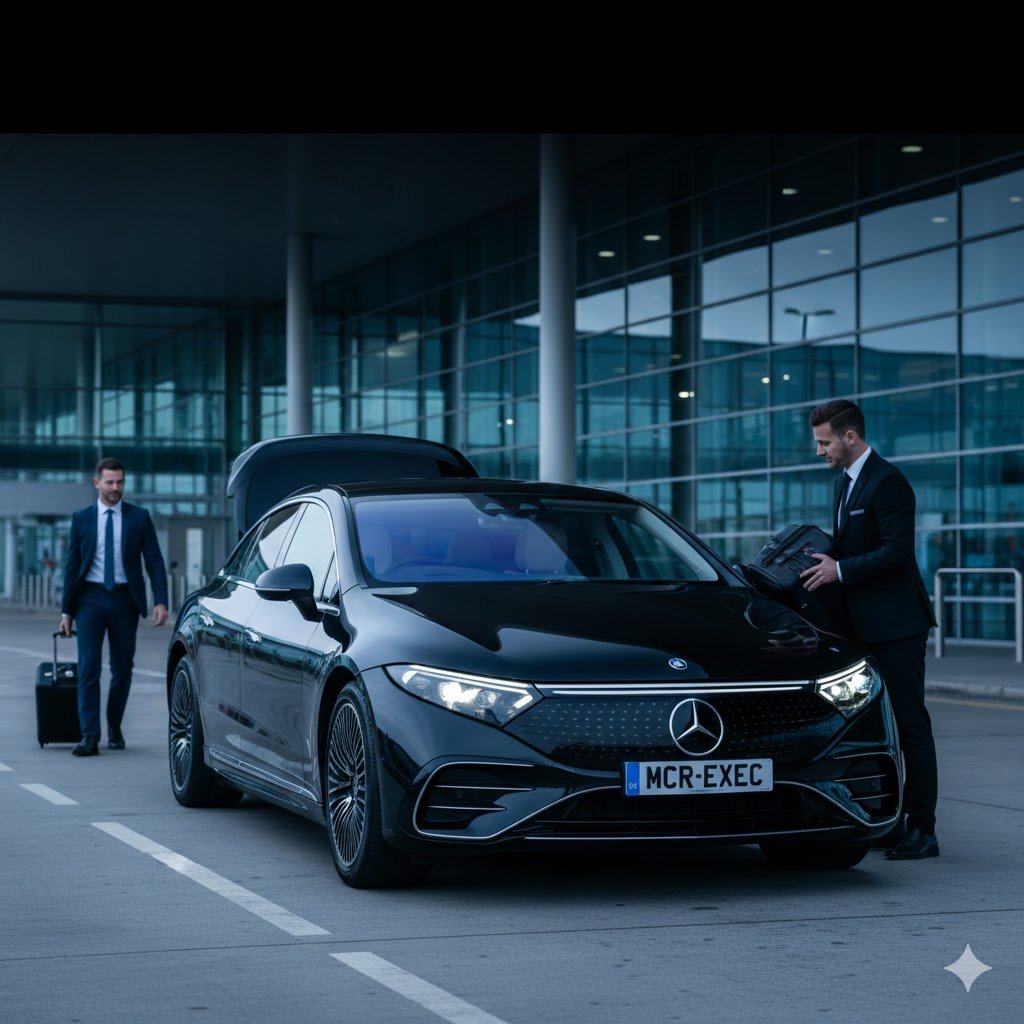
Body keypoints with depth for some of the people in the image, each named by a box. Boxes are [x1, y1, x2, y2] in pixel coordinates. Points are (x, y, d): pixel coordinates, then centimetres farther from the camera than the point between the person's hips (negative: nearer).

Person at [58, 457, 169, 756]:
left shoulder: (139, 517, 3)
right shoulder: (81, 518, 5)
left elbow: (154, 562, 1)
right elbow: (72, 565, 7)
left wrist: (160, 601, -12)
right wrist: (66, 611, 5)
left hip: (125, 599, 0)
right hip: (91, 598, 0)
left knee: (122, 669, 7)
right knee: (88, 668, -9)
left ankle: (114, 728, 26)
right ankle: (89, 737, -11)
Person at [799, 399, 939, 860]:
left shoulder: (887, 482, -15)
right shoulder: (844, 481, 15)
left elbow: (897, 551, -21)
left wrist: (840, 571, -19)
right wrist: (825, 558, 7)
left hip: (896, 625, -10)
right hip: (865, 626, 10)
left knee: (910, 724, -5)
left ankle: (922, 831, -1)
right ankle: (889, 822, 17)